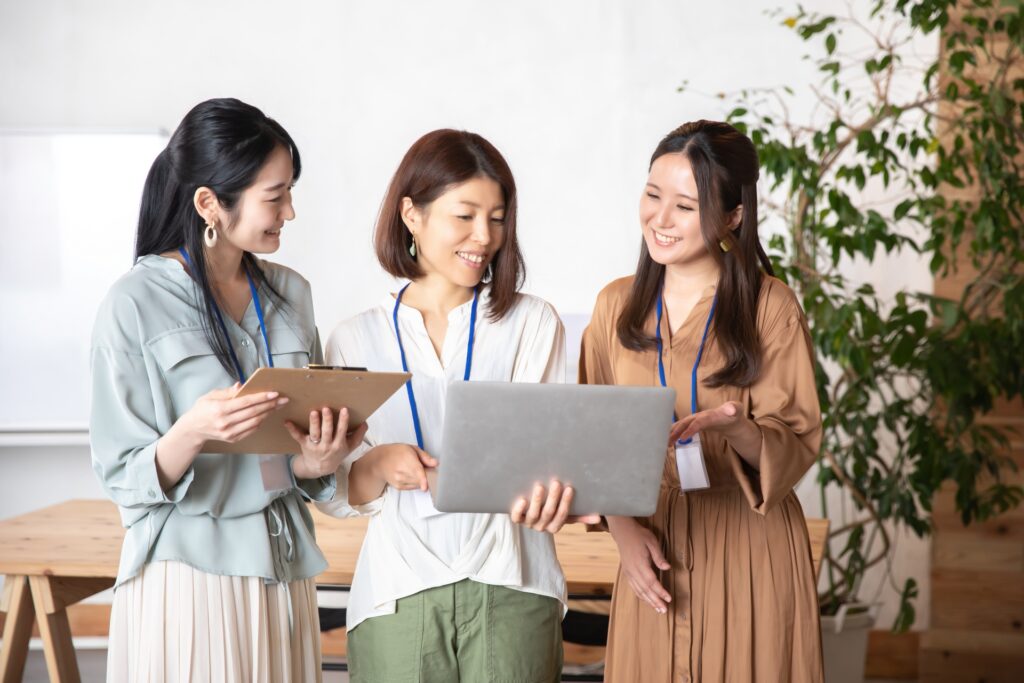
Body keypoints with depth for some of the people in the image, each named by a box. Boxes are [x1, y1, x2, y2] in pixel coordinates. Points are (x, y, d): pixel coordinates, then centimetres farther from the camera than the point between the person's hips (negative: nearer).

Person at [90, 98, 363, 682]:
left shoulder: (291, 294, 8)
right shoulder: (136, 304, -9)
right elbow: (125, 480, -10)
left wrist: (319, 461, -6)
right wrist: (191, 434, -29)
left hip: (285, 567, 5)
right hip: (189, 567, -5)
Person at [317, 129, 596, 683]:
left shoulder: (533, 322, 7)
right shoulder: (355, 340, 7)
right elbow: (333, 494, 7)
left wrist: (547, 486, -26)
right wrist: (379, 465, -15)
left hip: (510, 593, 0)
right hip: (397, 595, 0)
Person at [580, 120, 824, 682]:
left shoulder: (769, 306, -6)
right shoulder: (617, 304, 5)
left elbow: (797, 446, -7)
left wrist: (734, 428, -27)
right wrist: (624, 528, -7)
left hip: (750, 551, -3)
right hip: (655, 553, 3)